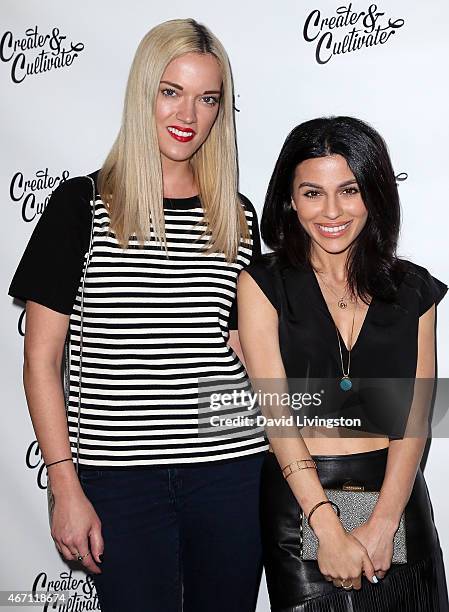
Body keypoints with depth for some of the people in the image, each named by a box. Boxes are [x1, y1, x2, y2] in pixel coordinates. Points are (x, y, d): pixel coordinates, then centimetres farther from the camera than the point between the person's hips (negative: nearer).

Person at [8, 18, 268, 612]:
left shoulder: (237, 216, 7)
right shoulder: (82, 206, -3)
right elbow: (40, 359, -3)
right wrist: (66, 489, -6)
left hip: (231, 471, 3)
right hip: (119, 480, -3)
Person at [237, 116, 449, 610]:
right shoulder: (263, 283, -3)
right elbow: (277, 412, -10)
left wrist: (383, 522, -14)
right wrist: (330, 529, -17)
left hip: (396, 497, 2)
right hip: (299, 500, -2)